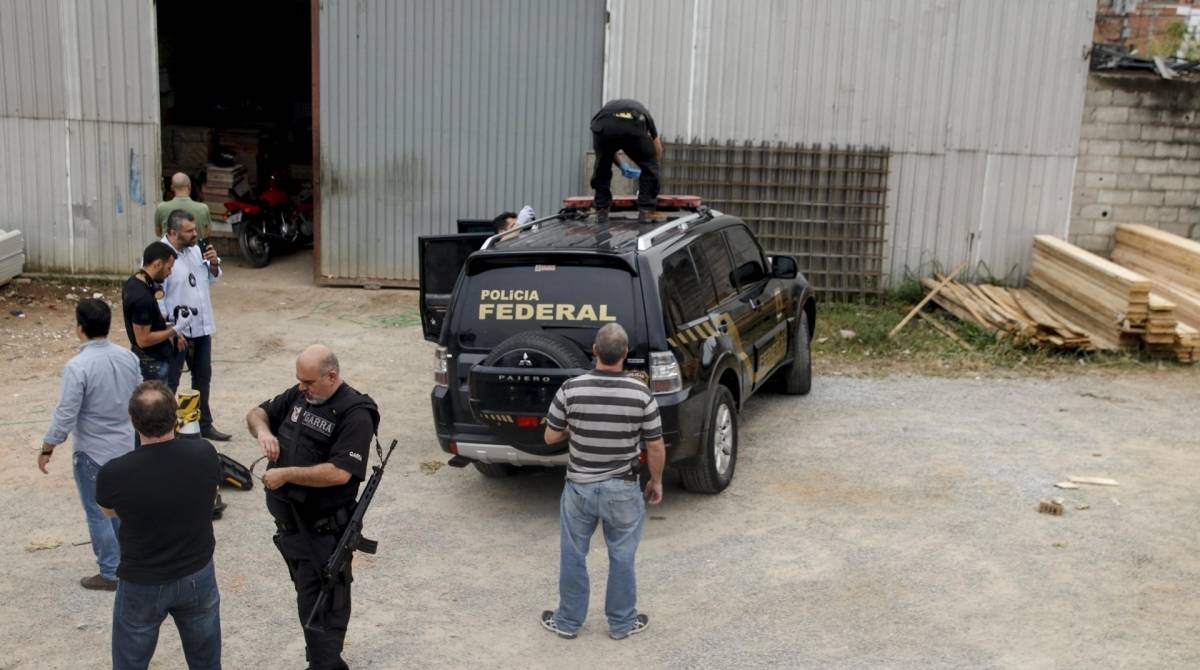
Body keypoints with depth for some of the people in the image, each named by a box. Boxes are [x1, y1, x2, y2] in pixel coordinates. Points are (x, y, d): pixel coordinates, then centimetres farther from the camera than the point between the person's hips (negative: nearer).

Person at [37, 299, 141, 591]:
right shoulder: (128, 357, -4)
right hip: (126, 447, 6)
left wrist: (46, 449, -7)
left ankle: (110, 574, 15)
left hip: (93, 452, -6)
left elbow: (65, 416, -21)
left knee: (98, 514, 7)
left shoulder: (78, 366, -24)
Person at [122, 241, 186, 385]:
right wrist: (175, 330, -19)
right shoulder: (142, 297, -28)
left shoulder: (133, 283, 3)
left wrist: (171, 336, 10)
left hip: (147, 359, 10)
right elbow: (143, 339, -25)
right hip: (152, 363, -10)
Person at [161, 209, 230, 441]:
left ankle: (204, 424, 34)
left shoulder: (195, 250, 4)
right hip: (178, 331, -8)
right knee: (169, 383, 5)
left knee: (203, 378, 19)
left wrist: (213, 263, -6)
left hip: (202, 327, 8)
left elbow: (212, 278, 16)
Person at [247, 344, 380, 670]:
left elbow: (339, 473, -27)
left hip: (324, 530, -8)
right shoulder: (298, 395, 4)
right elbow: (257, 413, 15)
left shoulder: (355, 414, -20)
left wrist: (286, 475, -21)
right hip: (288, 521, 8)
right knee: (309, 597, 19)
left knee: (321, 605, 0)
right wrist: (262, 430, -9)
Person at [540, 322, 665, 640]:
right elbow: (656, 447, -7)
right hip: (623, 489, 0)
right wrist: (656, 482, 8)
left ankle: (567, 621, 28)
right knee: (622, 558, 15)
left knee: (573, 556, 16)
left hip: (579, 487, 1)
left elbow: (551, 437, -4)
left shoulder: (571, 389, -14)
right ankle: (622, 623, 28)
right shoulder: (641, 393, -15)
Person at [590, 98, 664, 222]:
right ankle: (647, 210, 17)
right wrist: (651, 169, 61)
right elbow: (658, 149, 46)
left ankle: (601, 211, 28)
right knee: (649, 165, 22)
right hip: (633, 127, -1)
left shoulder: (608, 106, 46)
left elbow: (607, 149, 48)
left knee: (602, 167, 29)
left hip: (604, 124, 2)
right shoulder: (642, 111, 43)